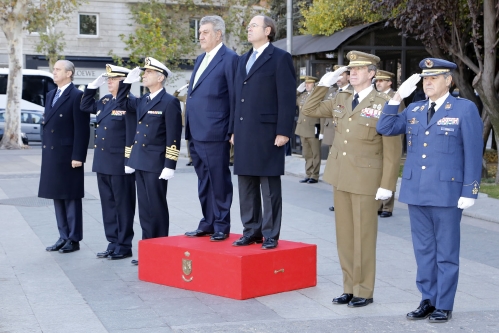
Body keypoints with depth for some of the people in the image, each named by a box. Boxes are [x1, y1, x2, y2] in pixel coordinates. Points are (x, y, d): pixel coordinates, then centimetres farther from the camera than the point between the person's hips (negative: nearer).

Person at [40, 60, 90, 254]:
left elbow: (82, 129, -14)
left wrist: (78, 156, -18)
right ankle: (63, 237, 20)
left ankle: (74, 240, 7)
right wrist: (45, 150, 14)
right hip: (51, 155, 8)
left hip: (68, 156, -8)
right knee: (57, 197, 12)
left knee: (71, 199, 0)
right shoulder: (50, 95, 16)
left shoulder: (77, 96, -10)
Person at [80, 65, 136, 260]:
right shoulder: (105, 101, 13)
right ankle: (113, 243, 20)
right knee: (108, 204, 12)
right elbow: (85, 106, 27)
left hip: (120, 164, -8)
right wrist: (94, 85, 15)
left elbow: (132, 134, -16)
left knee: (123, 204, 1)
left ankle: (124, 246, 9)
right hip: (103, 162, 8)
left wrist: (130, 160, -19)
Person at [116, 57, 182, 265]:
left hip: (156, 165, -8)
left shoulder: (169, 102, -10)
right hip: (140, 164, 8)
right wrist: (127, 82, 16)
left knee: (157, 209, -1)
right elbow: (122, 104, 29)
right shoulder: (142, 101, 14)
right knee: (144, 209, 11)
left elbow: (173, 137, -14)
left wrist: (169, 166, -18)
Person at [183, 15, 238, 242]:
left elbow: (235, 96, -8)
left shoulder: (229, 59, -6)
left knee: (219, 181, 0)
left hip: (214, 133, -8)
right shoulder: (201, 59, 19)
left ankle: (221, 226, 8)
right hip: (196, 133, 9)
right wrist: (189, 129, 16)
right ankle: (208, 223, 22)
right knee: (203, 181, 14)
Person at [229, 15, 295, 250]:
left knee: (269, 186, -1)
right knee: (246, 185, 10)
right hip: (244, 133, 7)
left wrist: (283, 132, -15)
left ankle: (271, 235, 5)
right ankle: (251, 230, 19)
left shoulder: (280, 58, -3)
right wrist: (233, 130, 14)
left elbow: (287, 98, -9)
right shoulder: (243, 60, 18)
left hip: (267, 133, -7)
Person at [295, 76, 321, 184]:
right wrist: (298, 90, 9)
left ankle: (315, 176, 8)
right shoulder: (301, 95, 12)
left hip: (314, 130, -6)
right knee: (307, 154, 11)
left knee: (315, 154, 3)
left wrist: (322, 131, -14)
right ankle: (308, 174, 18)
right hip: (303, 130, 6)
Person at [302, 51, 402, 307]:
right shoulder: (341, 100, 10)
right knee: (344, 235, 11)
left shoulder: (383, 105, -9)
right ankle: (349, 287, 21)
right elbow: (309, 110, 16)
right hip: (340, 177, 6)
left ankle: (364, 291, 13)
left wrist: (387, 185, -14)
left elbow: (392, 150, -11)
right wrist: (324, 84, 6)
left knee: (363, 237, 2)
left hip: (366, 180, -6)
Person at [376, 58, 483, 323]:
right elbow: (384, 129, 5)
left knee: (446, 251, 3)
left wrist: (469, 191, -10)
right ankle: (427, 300, 21)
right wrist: (397, 98, -2)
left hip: (447, 192, -5)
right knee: (423, 249, 11)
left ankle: (444, 305, 12)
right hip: (416, 191, 5)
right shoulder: (413, 110, 12)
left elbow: (473, 153, -5)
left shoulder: (465, 109, -3)